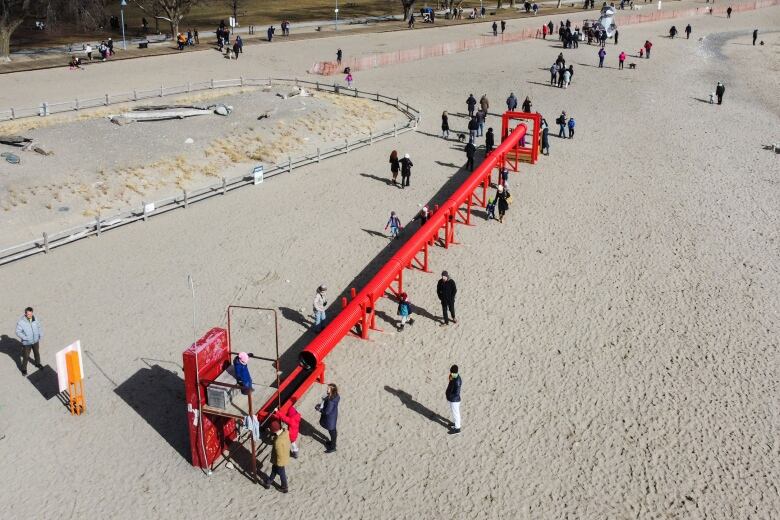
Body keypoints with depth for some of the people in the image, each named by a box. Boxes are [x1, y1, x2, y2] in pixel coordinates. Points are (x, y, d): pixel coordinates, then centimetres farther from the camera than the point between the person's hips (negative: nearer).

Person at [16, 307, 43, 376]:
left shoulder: (35, 319, -11)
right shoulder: (21, 322, -25)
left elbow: (39, 327, 5)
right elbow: (18, 332, -19)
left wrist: (40, 335, -2)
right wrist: (25, 338, -27)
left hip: (35, 341, 5)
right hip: (26, 343, -5)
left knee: (37, 353, 25)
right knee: (26, 357, 7)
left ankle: (37, 364, 51)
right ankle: (24, 369, 29)